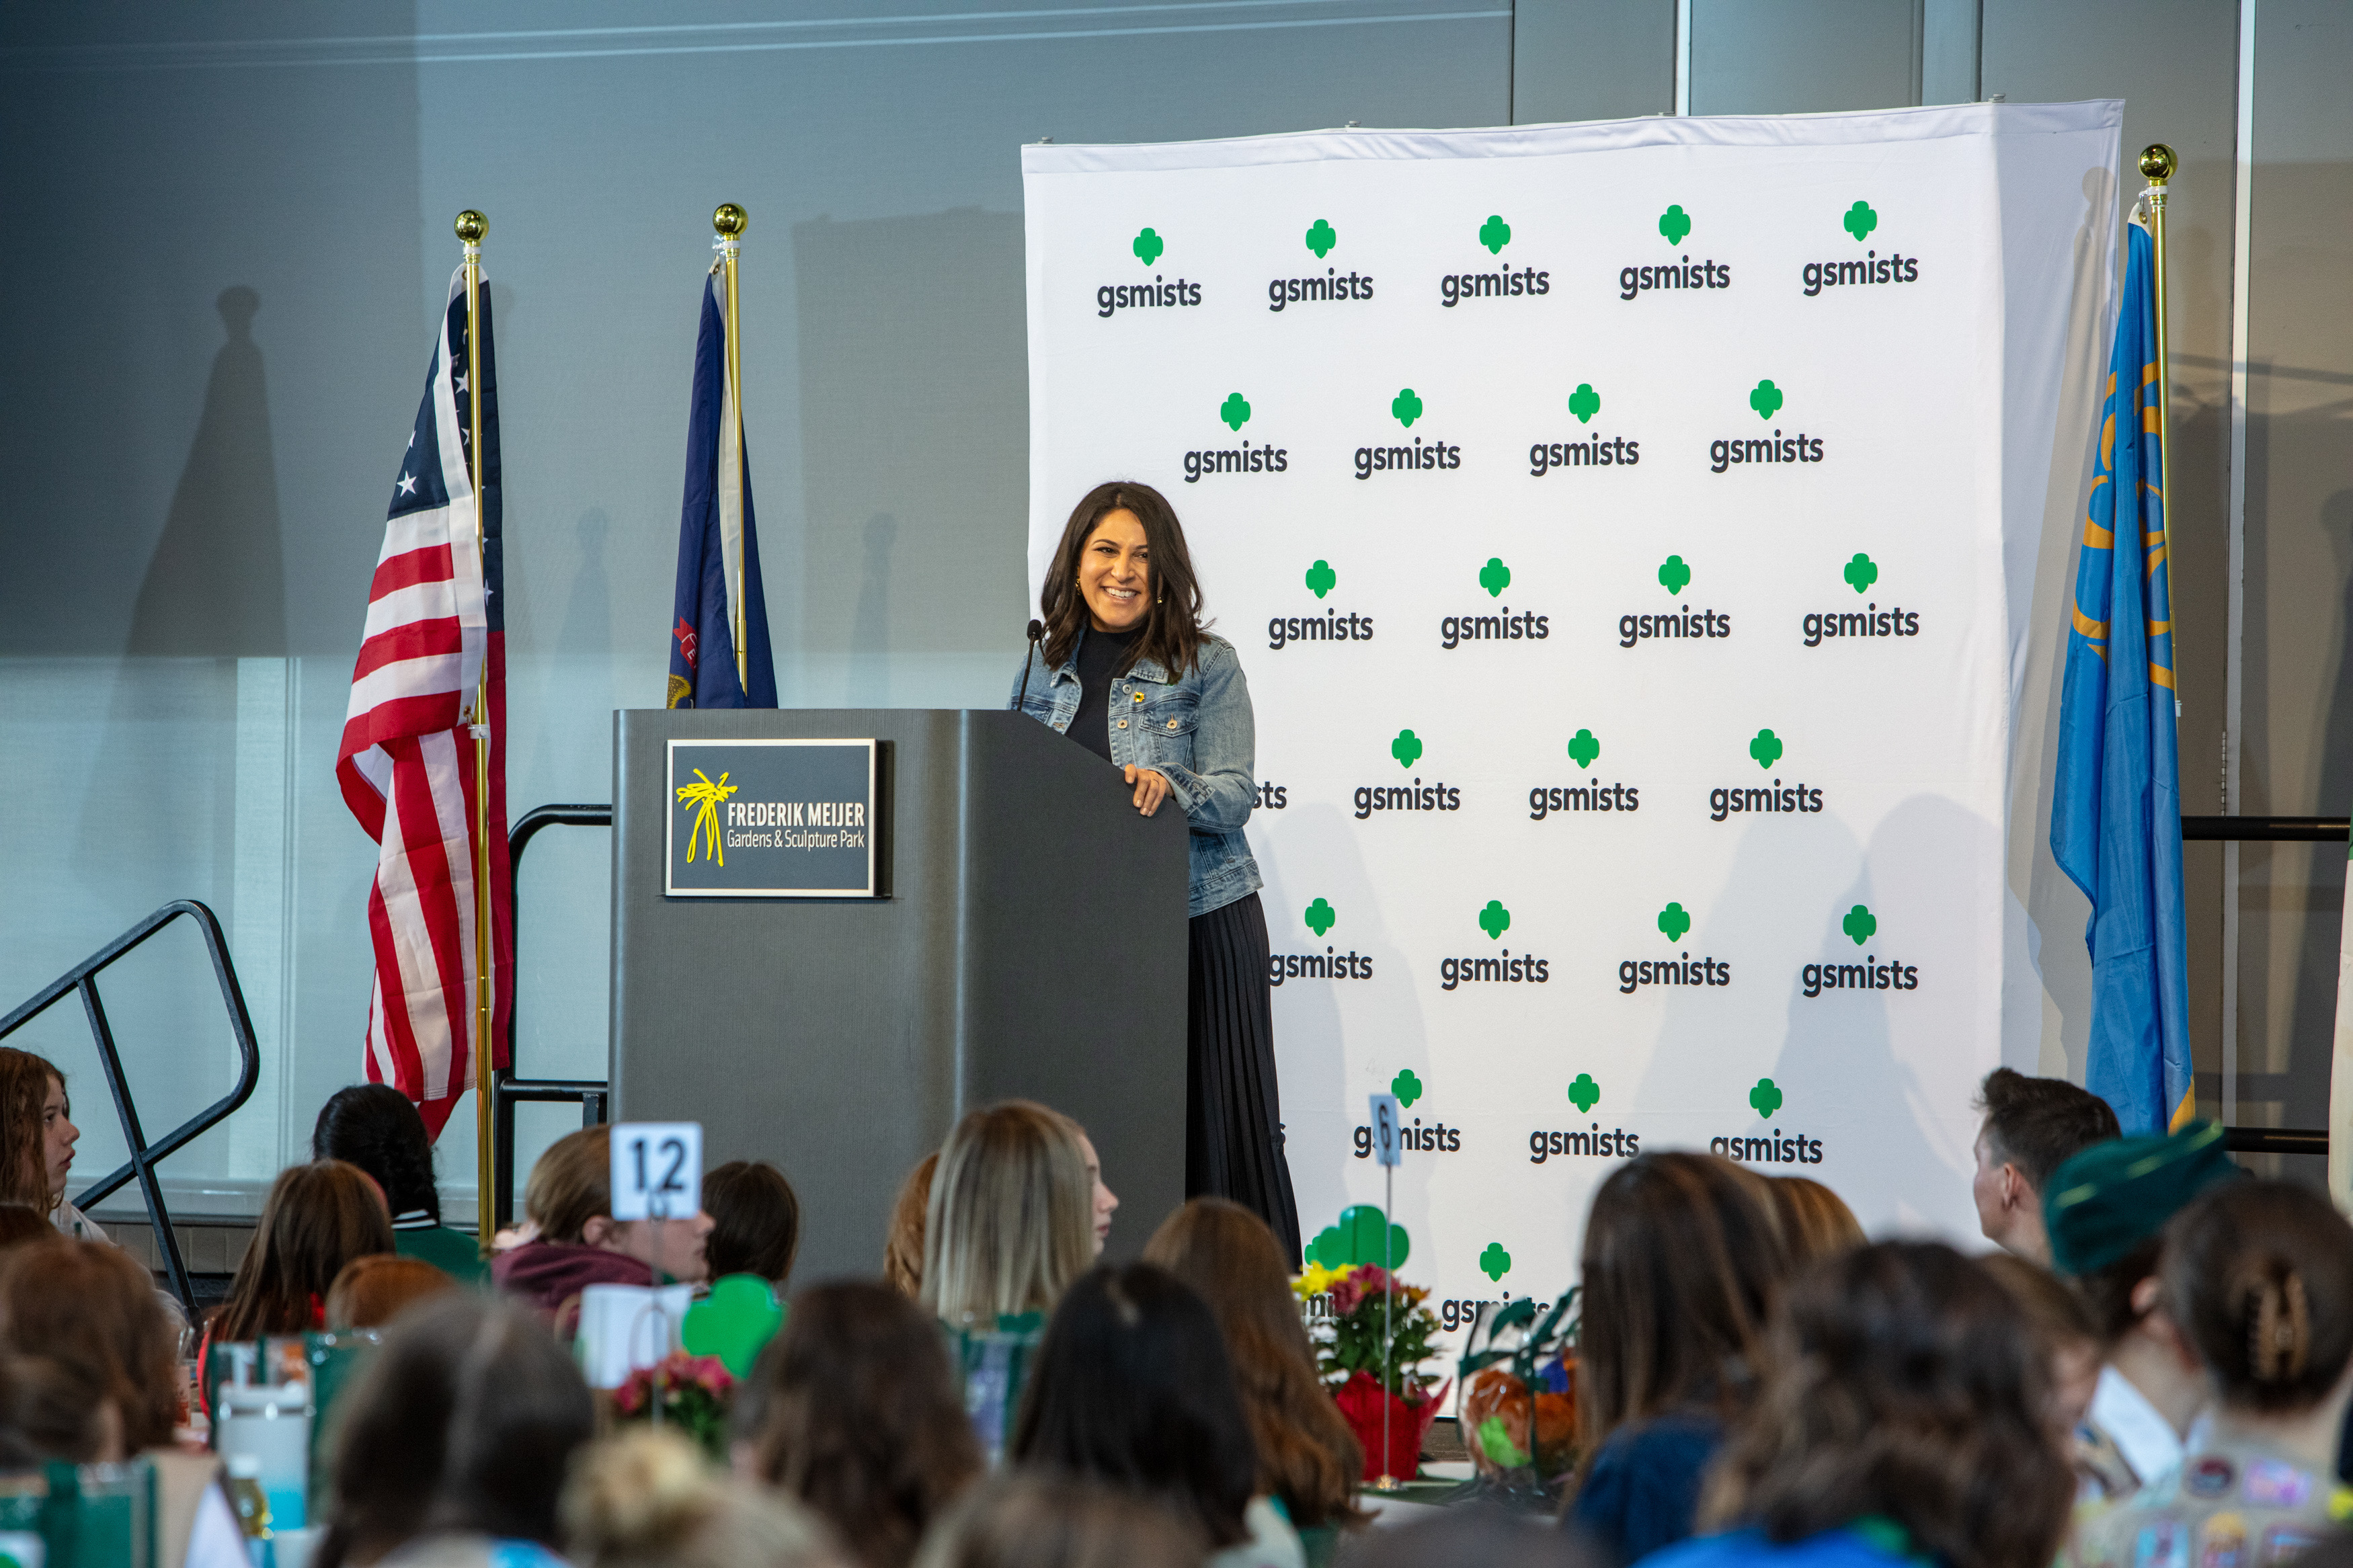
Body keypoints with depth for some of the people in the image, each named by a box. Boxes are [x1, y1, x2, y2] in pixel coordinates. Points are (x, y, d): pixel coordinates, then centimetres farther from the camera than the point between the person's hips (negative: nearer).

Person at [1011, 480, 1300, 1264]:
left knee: (1209, 1116, -4)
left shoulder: (1207, 667, 1)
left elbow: (1234, 795, -9)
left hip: (1198, 917, -3)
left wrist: (1169, 786, -27)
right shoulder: (1043, 666, 12)